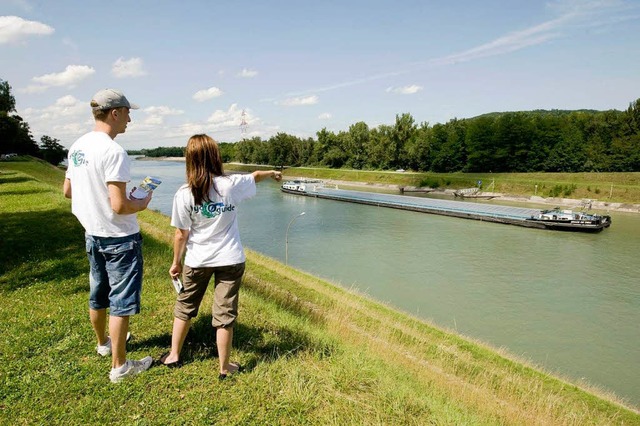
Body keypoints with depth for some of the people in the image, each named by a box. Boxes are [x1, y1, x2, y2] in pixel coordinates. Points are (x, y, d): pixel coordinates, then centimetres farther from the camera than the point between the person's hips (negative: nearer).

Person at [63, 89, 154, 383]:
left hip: (92, 234, 9)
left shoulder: (77, 147, 4)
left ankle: (103, 343, 44)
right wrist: (142, 203, -7)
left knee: (98, 295, 23)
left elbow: (67, 191, 14)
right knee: (121, 301, 3)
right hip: (120, 238, -8)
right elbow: (119, 206, -26)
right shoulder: (113, 152, -23)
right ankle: (120, 366, 14)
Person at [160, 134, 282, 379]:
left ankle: (174, 355, 36)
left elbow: (181, 234, -7)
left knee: (185, 306, 21)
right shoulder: (231, 184, -10)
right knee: (225, 314, 8)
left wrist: (176, 262, 8)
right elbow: (256, 176, 11)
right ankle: (224, 368, 21)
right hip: (230, 260, 0)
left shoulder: (184, 194, -13)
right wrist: (271, 173, 32)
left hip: (197, 260, 0)